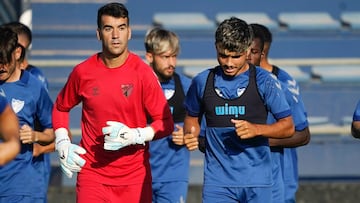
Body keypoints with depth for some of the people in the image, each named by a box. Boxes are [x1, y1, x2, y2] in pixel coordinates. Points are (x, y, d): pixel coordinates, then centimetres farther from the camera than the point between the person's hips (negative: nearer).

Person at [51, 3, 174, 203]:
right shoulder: (82, 72, 1)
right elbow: (60, 107, 19)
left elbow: (166, 123, -4)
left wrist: (134, 135, -19)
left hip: (134, 176, -1)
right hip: (92, 173, 1)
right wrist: (63, 144, 6)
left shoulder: (143, 73, -5)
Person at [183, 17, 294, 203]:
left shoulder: (264, 82, -2)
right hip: (217, 180, 1)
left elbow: (288, 126, 0)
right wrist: (190, 135, -2)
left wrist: (255, 129, -17)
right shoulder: (202, 82, 5)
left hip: (256, 181, -1)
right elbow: (192, 117, 21)